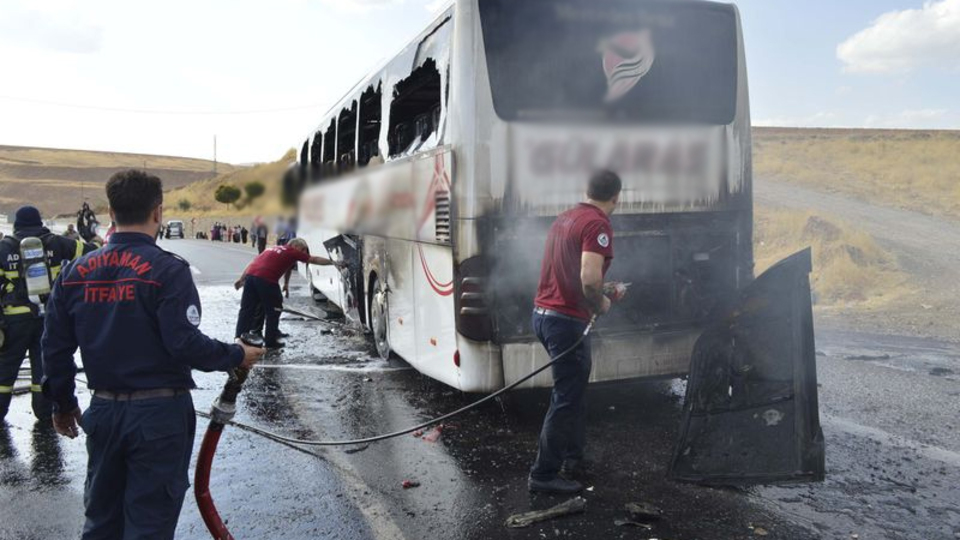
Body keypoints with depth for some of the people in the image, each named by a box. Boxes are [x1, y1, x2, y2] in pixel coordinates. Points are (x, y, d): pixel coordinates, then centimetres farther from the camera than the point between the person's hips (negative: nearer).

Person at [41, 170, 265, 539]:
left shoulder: (75, 272, 2)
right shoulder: (168, 270, -15)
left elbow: (55, 346, 6)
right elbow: (186, 343, -21)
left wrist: (63, 403, 20)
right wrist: (237, 356, -5)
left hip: (103, 411, 6)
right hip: (159, 412, -5)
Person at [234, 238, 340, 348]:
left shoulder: (274, 249, 29)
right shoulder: (293, 252, 10)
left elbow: (253, 262, 26)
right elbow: (314, 260, 15)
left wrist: (241, 279, 25)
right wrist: (333, 263, 25)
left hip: (250, 276, 7)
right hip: (266, 279, -7)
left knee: (247, 310, 13)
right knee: (273, 311, 8)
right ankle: (271, 341, 13)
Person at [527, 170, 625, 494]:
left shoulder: (565, 219, 14)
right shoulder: (598, 225, -14)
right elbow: (589, 278, -28)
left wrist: (605, 290, 32)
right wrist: (600, 304, -8)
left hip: (543, 313, 9)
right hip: (567, 320, -9)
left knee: (574, 386, 22)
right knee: (567, 399, 0)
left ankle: (572, 459, 32)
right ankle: (544, 474, 7)